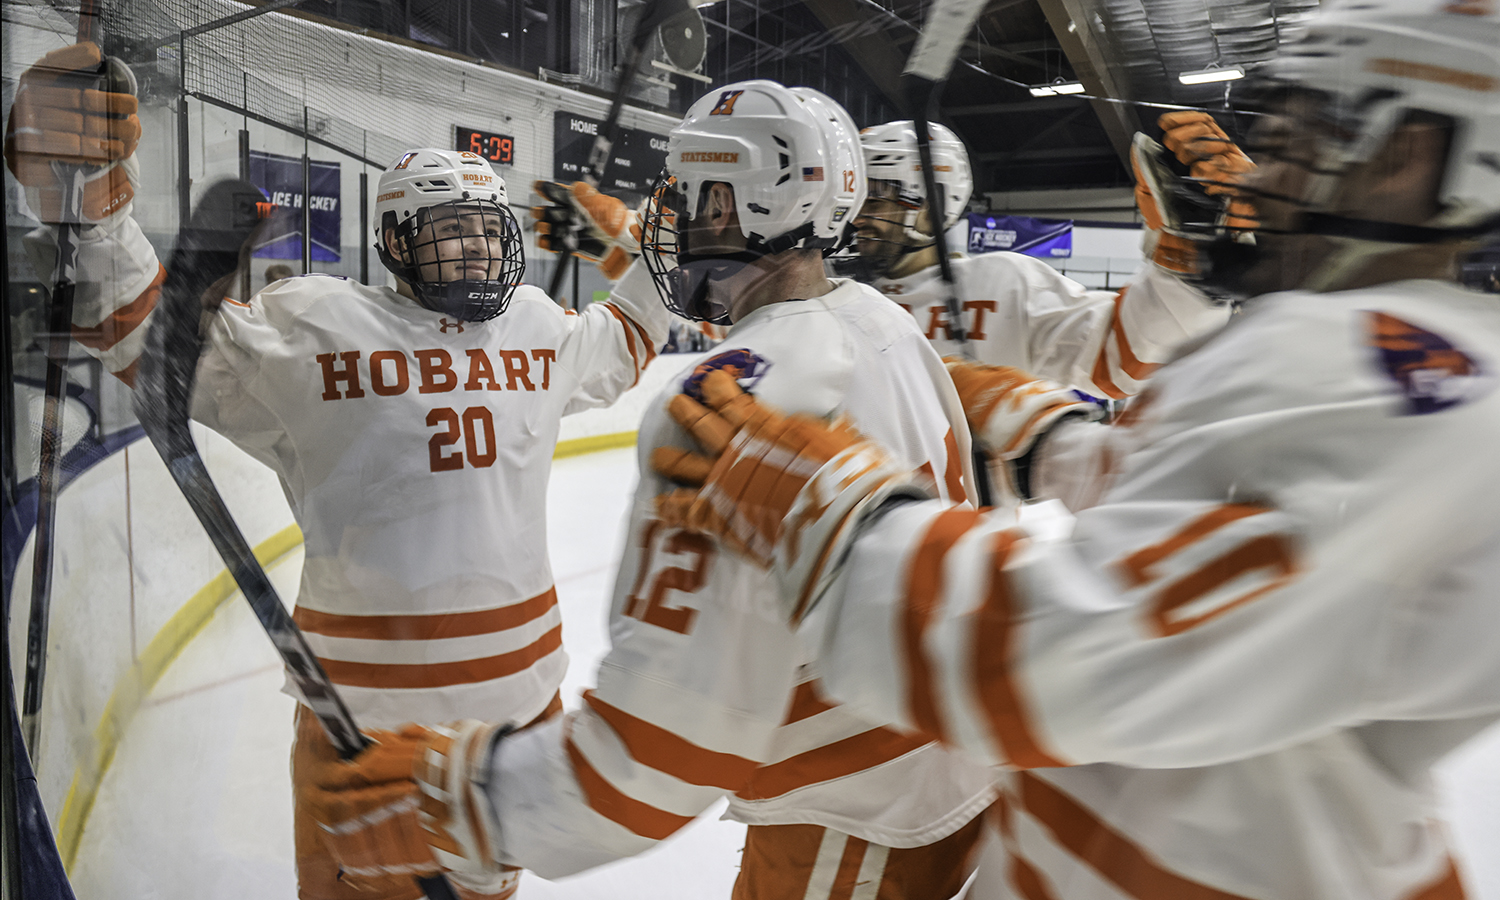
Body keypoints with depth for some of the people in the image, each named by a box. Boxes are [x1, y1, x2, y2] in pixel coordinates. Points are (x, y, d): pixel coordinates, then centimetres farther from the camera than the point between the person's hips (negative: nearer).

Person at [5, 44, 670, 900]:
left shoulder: (537, 324, 7)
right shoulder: (314, 324, -8)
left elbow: (613, 350, 26)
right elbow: (155, 331, -6)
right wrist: (86, 209, -18)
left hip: (520, 672, 5)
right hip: (367, 695, -5)